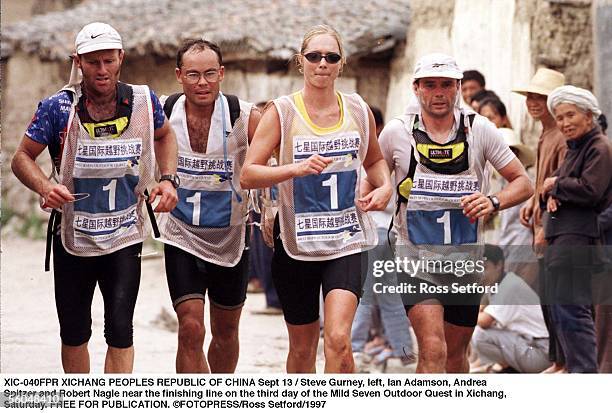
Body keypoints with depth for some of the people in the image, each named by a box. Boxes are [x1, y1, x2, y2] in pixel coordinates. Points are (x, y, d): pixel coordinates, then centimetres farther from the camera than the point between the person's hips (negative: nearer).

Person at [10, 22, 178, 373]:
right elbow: (23, 157, -2)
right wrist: (44, 187, -23)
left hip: (125, 240, 0)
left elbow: (164, 135, 18)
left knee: (120, 331, -13)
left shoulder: (143, 101, -4)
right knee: (74, 334, 10)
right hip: (72, 238, 0)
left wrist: (168, 178, 1)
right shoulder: (58, 107, -9)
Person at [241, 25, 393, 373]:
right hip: (296, 243, 0)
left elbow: (374, 160, 24)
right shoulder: (282, 112, -3)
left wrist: (385, 187, 3)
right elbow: (248, 175, -10)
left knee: (338, 339, -18)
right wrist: (297, 168, -25)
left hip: (346, 243, 0)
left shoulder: (358, 110, 5)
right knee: (302, 348, 11)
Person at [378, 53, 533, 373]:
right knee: (433, 349, -20)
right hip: (416, 257, -3)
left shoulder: (480, 129, -3)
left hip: (466, 259, 3)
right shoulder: (397, 132, -5)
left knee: (456, 354, 15)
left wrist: (493, 202, -17)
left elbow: (522, 183, 2)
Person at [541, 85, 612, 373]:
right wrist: (550, 196, -4)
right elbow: (550, 187, 20)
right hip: (560, 239, 10)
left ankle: (585, 372, -12)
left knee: (572, 311, -13)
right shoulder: (574, 150, 22)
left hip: (578, 239, -10)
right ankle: (577, 371, 19)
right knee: (561, 313, 13)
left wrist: (556, 185, -5)